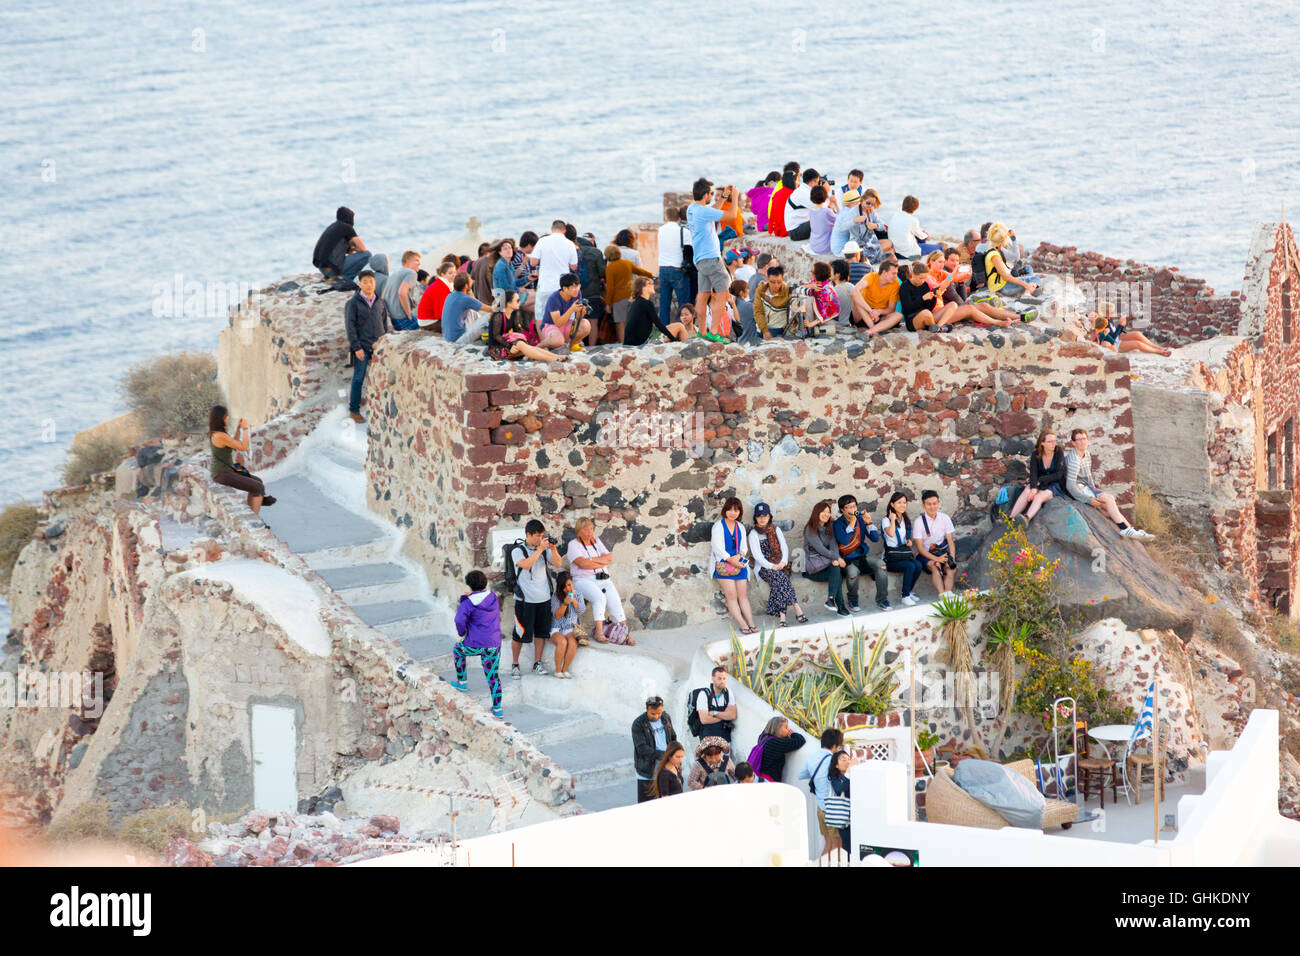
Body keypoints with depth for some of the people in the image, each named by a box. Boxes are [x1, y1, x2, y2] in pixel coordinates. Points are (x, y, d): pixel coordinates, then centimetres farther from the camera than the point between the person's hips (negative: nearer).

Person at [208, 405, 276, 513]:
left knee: (257, 482, 18)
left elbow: (235, 445, 18)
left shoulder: (215, 433, 6)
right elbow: (243, 447, -19)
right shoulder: (221, 436, -25)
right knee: (259, 488, -7)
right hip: (223, 475, -10)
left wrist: (238, 428, 8)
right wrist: (245, 428, -12)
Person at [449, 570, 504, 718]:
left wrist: (462, 633, -3)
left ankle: (461, 681, 36)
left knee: (458, 649, 29)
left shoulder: (469, 603, -13)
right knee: (493, 676, 14)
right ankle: (497, 708, 10)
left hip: (475, 645, -4)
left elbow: (460, 620, -26)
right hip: (494, 644, 4)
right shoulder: (493, 597, 4)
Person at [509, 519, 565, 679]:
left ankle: (537, 663, 22)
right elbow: (526, 564, -24)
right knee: (520, 634, -1)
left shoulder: (544, 550, 7)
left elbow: (558, 565, 1)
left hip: (543, 598, 5)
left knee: (541, 632, 10)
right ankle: (514, 665, 12)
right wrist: (540, 549, -25)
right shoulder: (518, 551, -6)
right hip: (525, 599, -4)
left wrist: (553, 549, -14)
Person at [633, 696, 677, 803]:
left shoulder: (665, 718, 5)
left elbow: (673, 738, 19)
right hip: (647, 774, -5)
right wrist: (663, 755, -29)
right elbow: (642, 748, -21)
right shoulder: (638, 724, -12)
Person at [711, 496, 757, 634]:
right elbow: (717, 546, -9)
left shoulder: (740, 527, 16)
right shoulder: (718, 525, -1)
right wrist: (730, 560, -15)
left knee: (743, 595, 0)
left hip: (740, 565, 5)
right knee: (731, 596, -11)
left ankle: (751, 624, -6)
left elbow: (744, 547, 14)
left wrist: (739, 556, -8)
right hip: (724, 565, -5)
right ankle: (743, 625, -16)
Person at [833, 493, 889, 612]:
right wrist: (852, 523, -19)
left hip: (862, 557, 4)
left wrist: (869, 523, -11)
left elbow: (875, 538, 4)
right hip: (848, 560, -4)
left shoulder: (861, 520, 8)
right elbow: (844, 541, -21)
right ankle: (852, 601, -10)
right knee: (852, 572, -36)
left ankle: (882, 600, -11)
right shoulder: (838, 523, -4)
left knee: (880, 567, -23)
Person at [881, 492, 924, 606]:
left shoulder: (907, 521, 17)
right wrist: (893, 519, -15)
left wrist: (909, 541, 6)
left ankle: (908, 592, -7)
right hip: (891, 557, -6)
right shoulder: (886, 520, -5)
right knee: (910, 566, -31)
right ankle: (905, 596, -20)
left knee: (918, 565, -24)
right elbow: (891, 534, -26)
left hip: (905, 553, 6)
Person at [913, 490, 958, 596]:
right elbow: (920, 548, -10)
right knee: (935, 565, -34)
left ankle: (948, 594, -42)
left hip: (942, 552, 3)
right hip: (925, 555, -3)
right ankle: (942, 595, -47)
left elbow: (950, 542, 3)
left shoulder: (945, 518, 4)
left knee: (951, 568, -28)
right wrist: (936, 559, -23)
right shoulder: (919, 522, -6)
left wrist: (952, 558, -16)